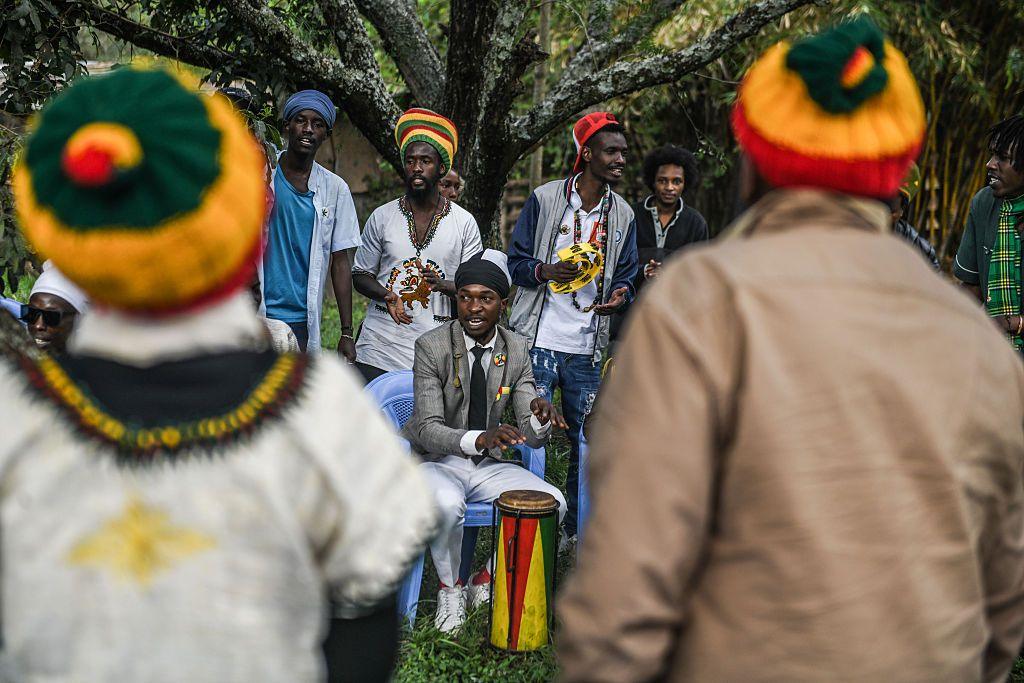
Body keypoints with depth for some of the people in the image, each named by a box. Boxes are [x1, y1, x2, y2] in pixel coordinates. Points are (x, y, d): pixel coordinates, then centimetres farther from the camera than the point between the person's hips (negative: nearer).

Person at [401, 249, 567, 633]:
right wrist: (479, 439, -41)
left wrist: (539, 417, -28)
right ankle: (451, 588, -7)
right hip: (438, 461, -4)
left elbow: (533, 438, -2)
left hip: (489, 465, 4)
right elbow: (428, 429, -21)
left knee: (553, 503, -19)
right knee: (447, 504, -37)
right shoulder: (432, 346, -13)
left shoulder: (516, 350, 0)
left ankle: (487, 580, 2)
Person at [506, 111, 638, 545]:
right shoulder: (545, 199, -1)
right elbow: (516, 260, 1)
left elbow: (626, 275, 14)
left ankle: (574, 525, 22)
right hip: (538, 341, -3)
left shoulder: (623, 215, 9)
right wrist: (545, 271, -20)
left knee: (587, 440, 8)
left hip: (588, 348, 4)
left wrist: (621, 294, -10)